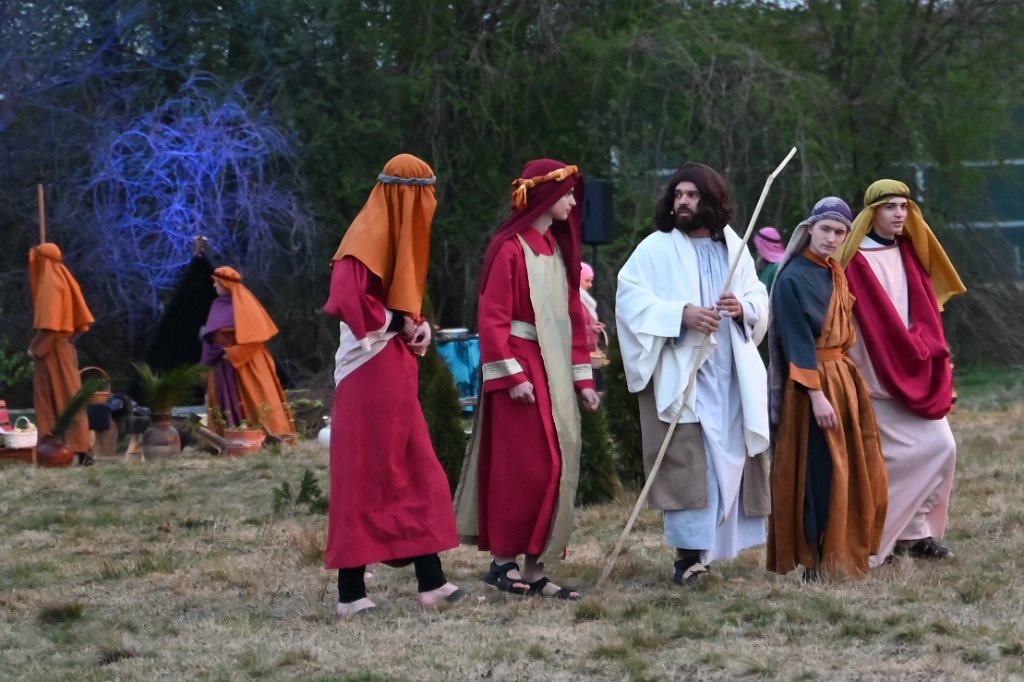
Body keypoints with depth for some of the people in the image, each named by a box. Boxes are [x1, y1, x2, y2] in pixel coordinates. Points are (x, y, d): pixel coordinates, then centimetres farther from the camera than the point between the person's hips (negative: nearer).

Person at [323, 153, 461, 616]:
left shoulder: (397, 236, 15)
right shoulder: (368, 238, -14)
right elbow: (346, 300, -27)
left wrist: (416, 324, 3)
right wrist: (398, 323, -17)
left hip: (395, 373, 10)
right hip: (372, 373, -10)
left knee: (417, 477, 9)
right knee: (367, 477, -6)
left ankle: (432, 582, 11)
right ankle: (351, 591, -1)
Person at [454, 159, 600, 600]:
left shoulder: (558, 248, 15)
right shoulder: (509, 248, -8)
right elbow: (492, 317, -12)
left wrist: (582, 377, 12)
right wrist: (511, 374, -19)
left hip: (555, 370, 8)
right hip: (522, 367, -8)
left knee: (557, 467, 4)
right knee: (524, 467, -8)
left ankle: (534, 570, 7)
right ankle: (503, 562, 1)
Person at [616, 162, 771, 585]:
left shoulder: (735, 248, 13)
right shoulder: (656, 248, -1)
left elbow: (760, 299, 14)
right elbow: (630, 296, -11)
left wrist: (743, 308, -10)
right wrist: (682, 313, -23)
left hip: (730, 375, 5)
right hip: (680, 375, -5)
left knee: (730, 459, 6)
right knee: (686, 462, -10)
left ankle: (715, 541, 16)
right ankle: (689, 552, -10)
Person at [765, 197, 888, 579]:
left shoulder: (835, 274, 13)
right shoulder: (793, 279, -13)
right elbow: (798, 343, -18)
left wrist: (842, 378, 13)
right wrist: (817, 395, -23)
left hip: (843, 377, 9)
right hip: (811, 381, -9)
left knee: (858, 471, 10)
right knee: (819, 473, -6)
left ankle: (847, 554, 20)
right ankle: (817, 563, 0)